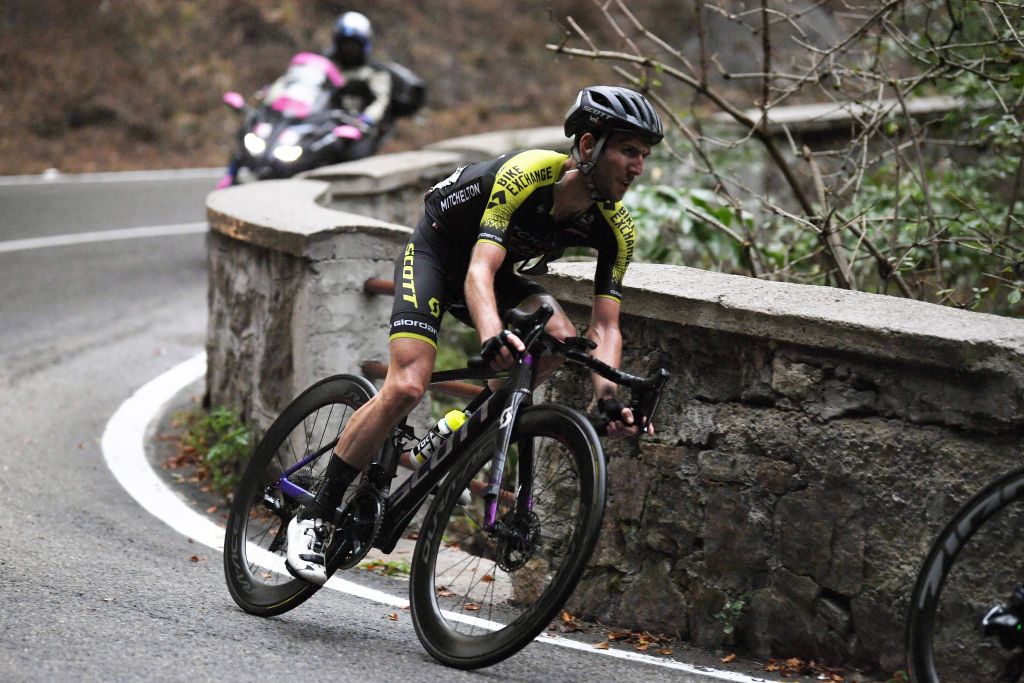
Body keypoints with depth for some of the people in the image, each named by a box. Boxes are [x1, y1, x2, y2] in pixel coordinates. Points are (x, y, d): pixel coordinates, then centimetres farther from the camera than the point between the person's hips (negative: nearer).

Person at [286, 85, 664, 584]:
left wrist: (608, 394, -36)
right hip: (437, 249, -6)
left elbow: (604, 325, -17)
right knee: (406, 388, -23)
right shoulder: (526, 174, -34)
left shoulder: (614, 229, -17)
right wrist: (492, 335, -62)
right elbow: (479, 271, -42)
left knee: (560, 338, -24)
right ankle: (316, 515, -10)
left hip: (505, 270, 6)